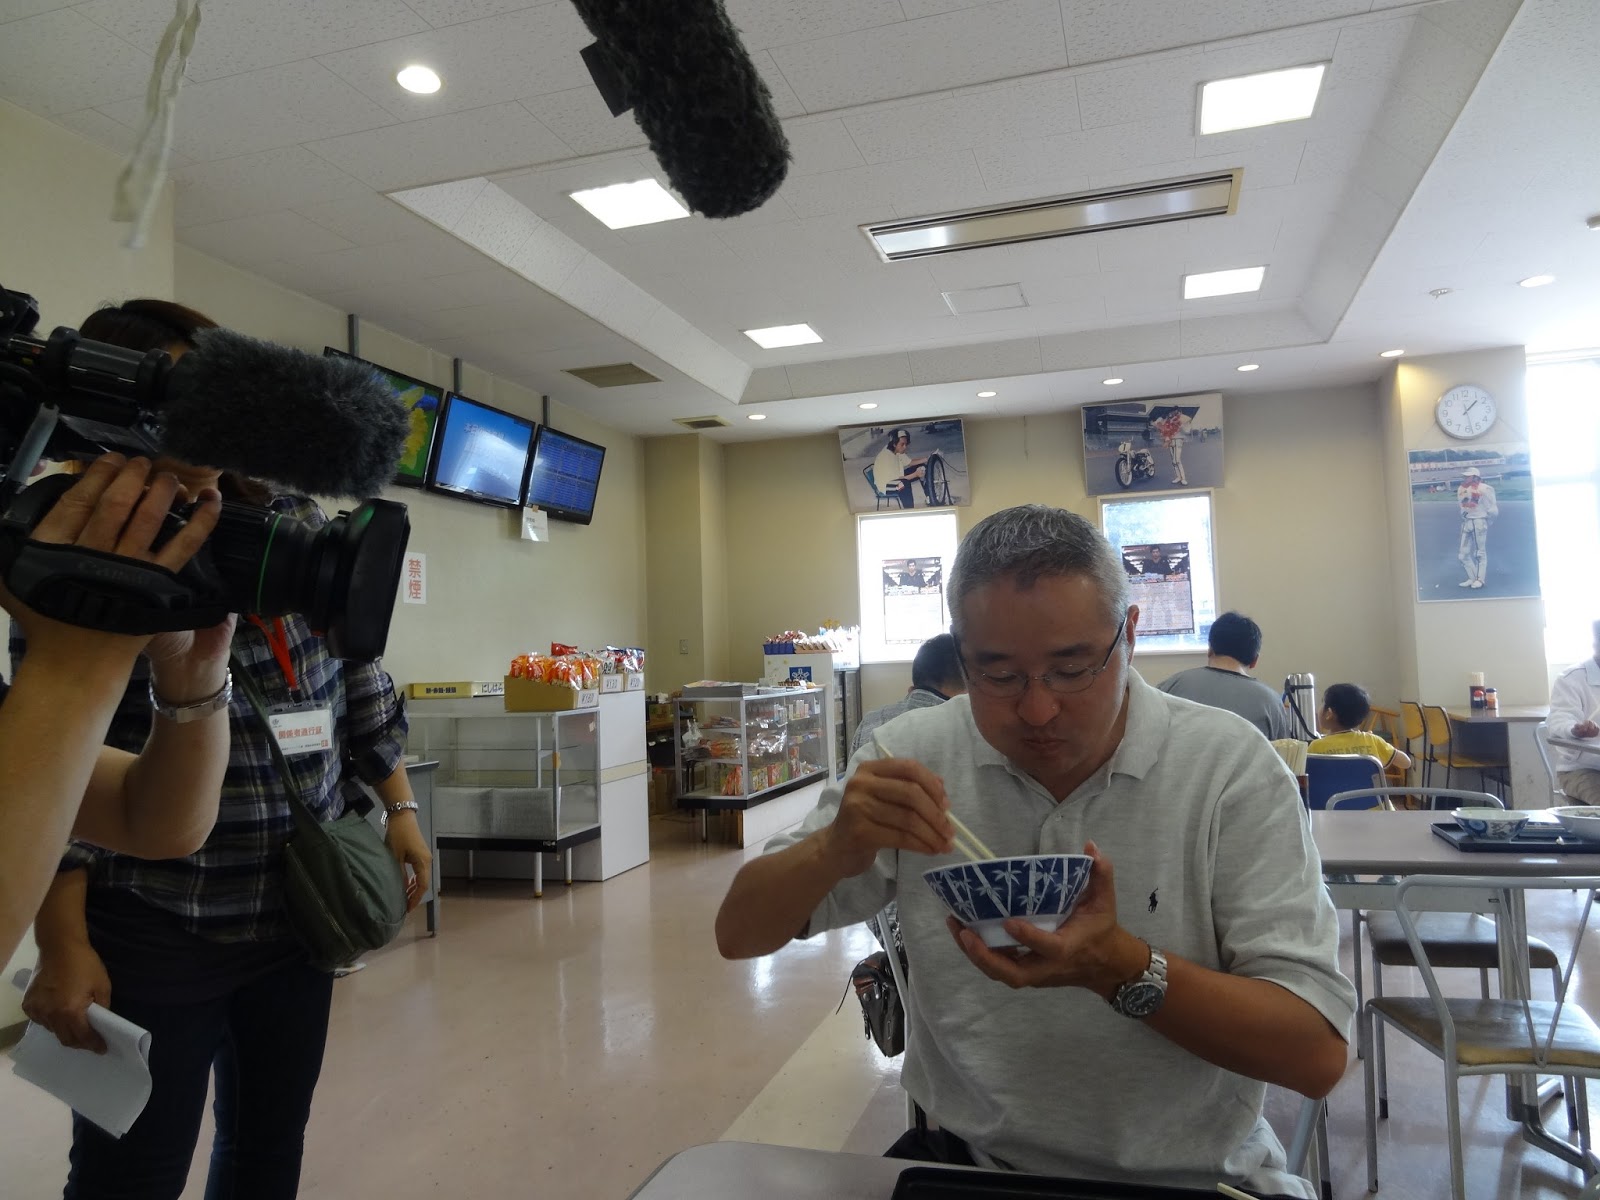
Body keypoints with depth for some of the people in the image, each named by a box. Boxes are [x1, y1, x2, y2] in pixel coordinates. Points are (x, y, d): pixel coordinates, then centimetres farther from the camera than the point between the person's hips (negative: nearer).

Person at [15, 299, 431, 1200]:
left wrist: (398, 804, 6)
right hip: (152, 933, -4)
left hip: (300, 915, 5)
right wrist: (63, 949, -13)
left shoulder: (295, 523, 4)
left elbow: (357, 678, 10)